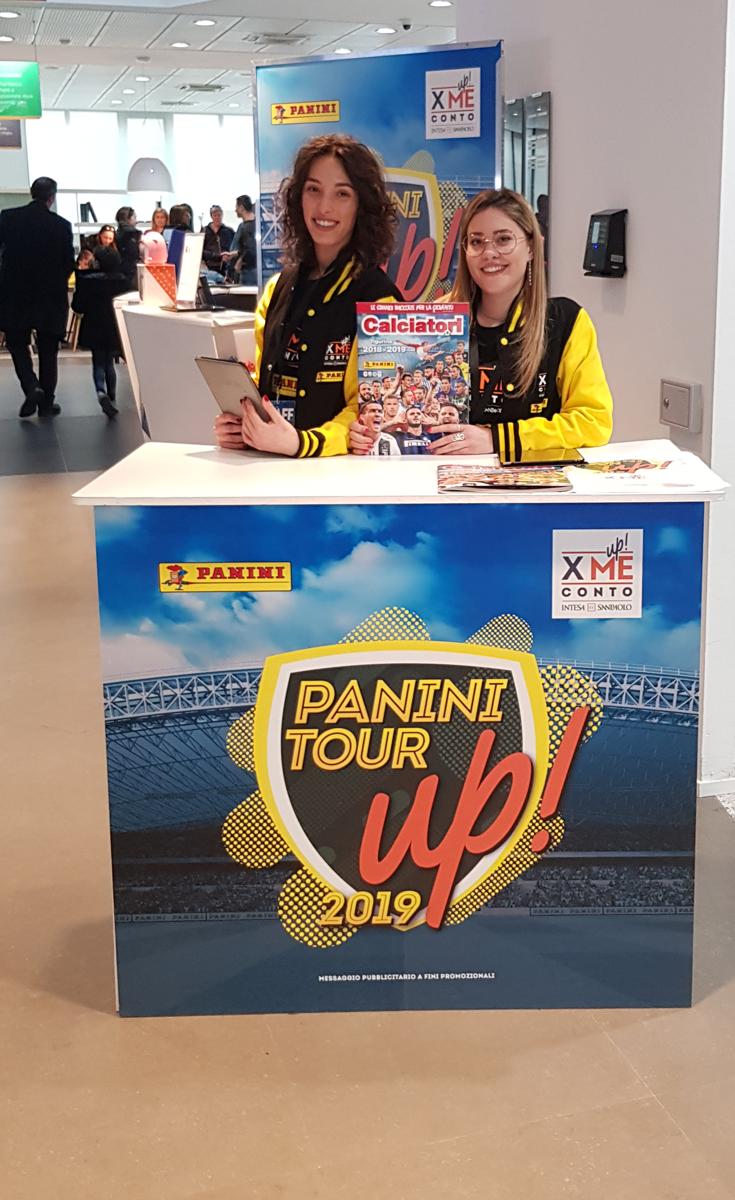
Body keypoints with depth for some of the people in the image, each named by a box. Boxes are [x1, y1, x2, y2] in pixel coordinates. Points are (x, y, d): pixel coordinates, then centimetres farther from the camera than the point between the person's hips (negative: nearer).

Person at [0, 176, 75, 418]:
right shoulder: (61, 225, -9)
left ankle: (31, 386, -9)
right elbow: (69, 263, -5)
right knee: (48, 350, 10)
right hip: (50, 297, 0)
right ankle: (46, 403, 12)